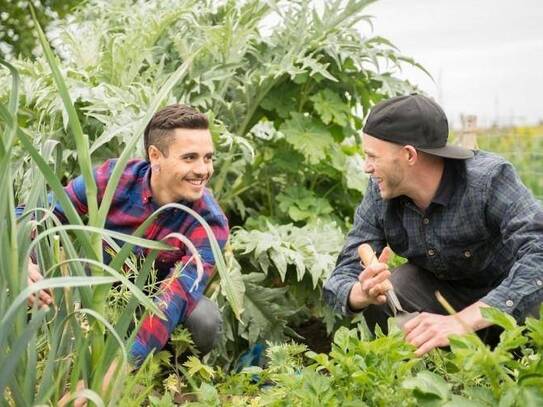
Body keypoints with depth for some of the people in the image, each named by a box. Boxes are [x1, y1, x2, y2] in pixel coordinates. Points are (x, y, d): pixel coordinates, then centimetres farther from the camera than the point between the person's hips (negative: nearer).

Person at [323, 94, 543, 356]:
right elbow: (340, 282, -16)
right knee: (382, 298, -25)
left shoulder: (489, 178, -30)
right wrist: (363, 293, -42)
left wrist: (462, 321, -54)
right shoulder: (379, 194, -16)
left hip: (511, 300, -4)